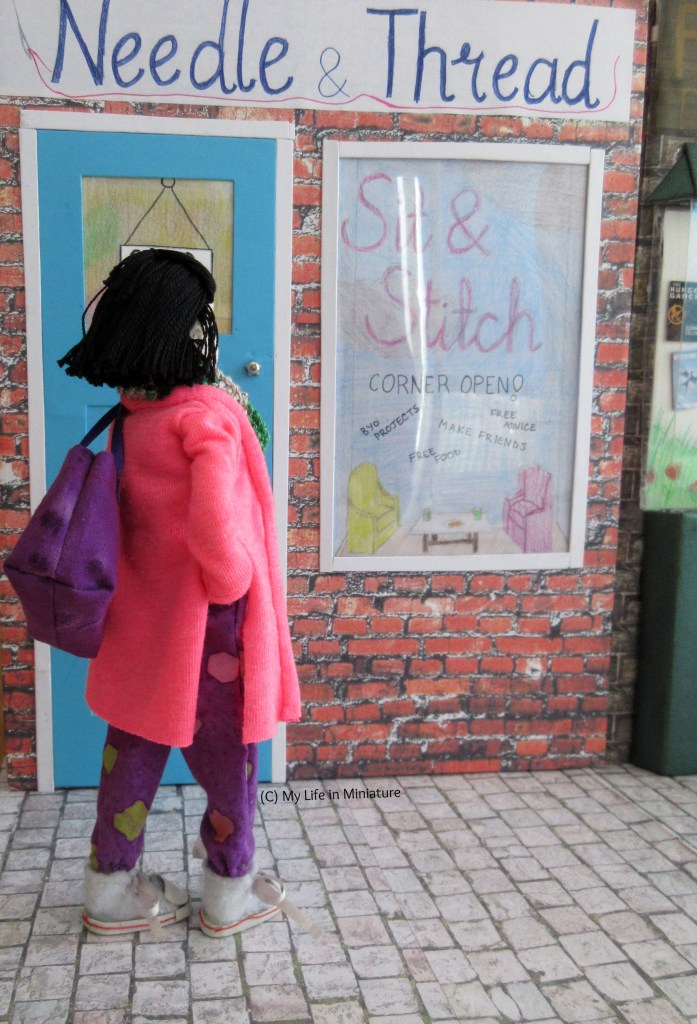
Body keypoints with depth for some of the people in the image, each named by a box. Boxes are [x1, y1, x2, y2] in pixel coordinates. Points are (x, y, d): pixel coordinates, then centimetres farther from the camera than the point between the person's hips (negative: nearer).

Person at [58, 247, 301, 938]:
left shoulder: (131, 414, 0)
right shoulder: (207, 415, -22)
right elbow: (214, 529, -32)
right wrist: (235, 584, -13)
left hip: (140, 617, 7)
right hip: (205, 622, -7)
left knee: (132, 751, 18)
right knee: (227, 758, 13)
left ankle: (111, 891, 34)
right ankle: (230, 896, 30)